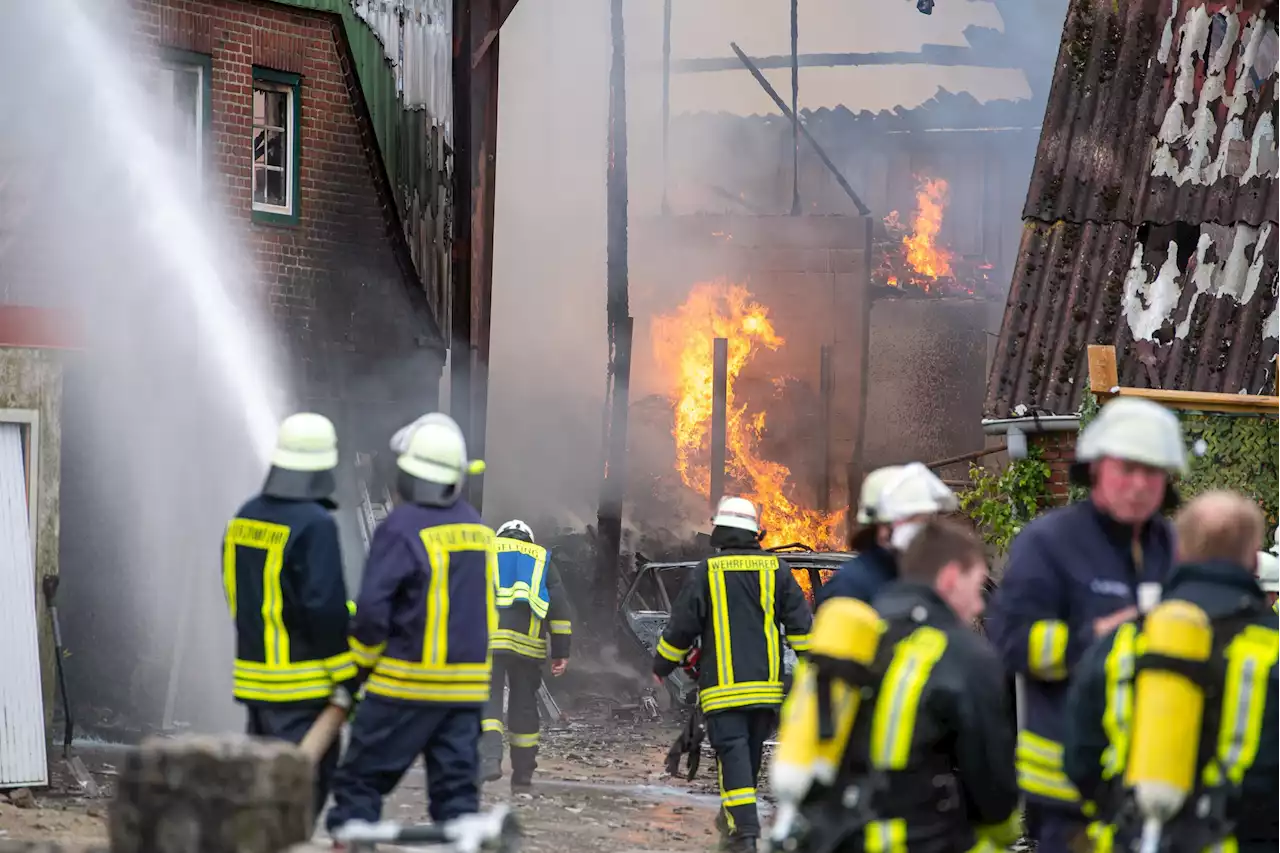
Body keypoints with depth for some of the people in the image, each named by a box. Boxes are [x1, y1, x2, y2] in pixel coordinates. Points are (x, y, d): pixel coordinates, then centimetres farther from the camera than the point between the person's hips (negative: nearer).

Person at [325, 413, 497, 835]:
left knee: (359, 783, 1)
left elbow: (372, 609, -16)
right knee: (456, 791, 7)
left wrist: (362, 666, -1)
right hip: (467, 687, 6)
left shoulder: (402, 527, -13)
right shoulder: (476, 527, 9)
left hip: (407, 686, -6)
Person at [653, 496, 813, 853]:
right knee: (751, 754, 17)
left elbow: (681, 627, 1)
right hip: (766, 685, 3)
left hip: (723, 686, -3)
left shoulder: (707, 573, -4)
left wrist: (661, 667, 16)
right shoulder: (775, 569, 4)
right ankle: (733, 816, 32)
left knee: (733, 754, -7)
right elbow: (801, 623, 3)